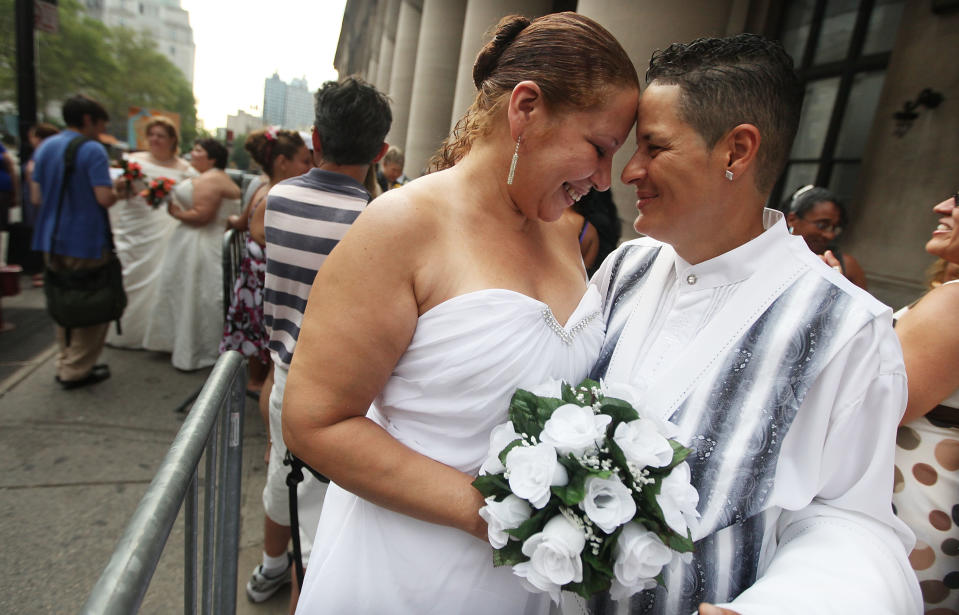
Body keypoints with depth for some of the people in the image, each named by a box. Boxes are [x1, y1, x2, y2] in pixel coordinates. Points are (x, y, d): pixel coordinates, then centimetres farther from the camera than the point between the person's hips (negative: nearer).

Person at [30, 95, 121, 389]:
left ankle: (66, 362, 27)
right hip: (86, 241, -7)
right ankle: (76, 370, 9)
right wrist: (121, 190, -2)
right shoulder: (92, 150, -13)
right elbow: (105, 198, -22)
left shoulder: (44, 147, 9)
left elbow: (36, 196, 9)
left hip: (51, 240, 7)